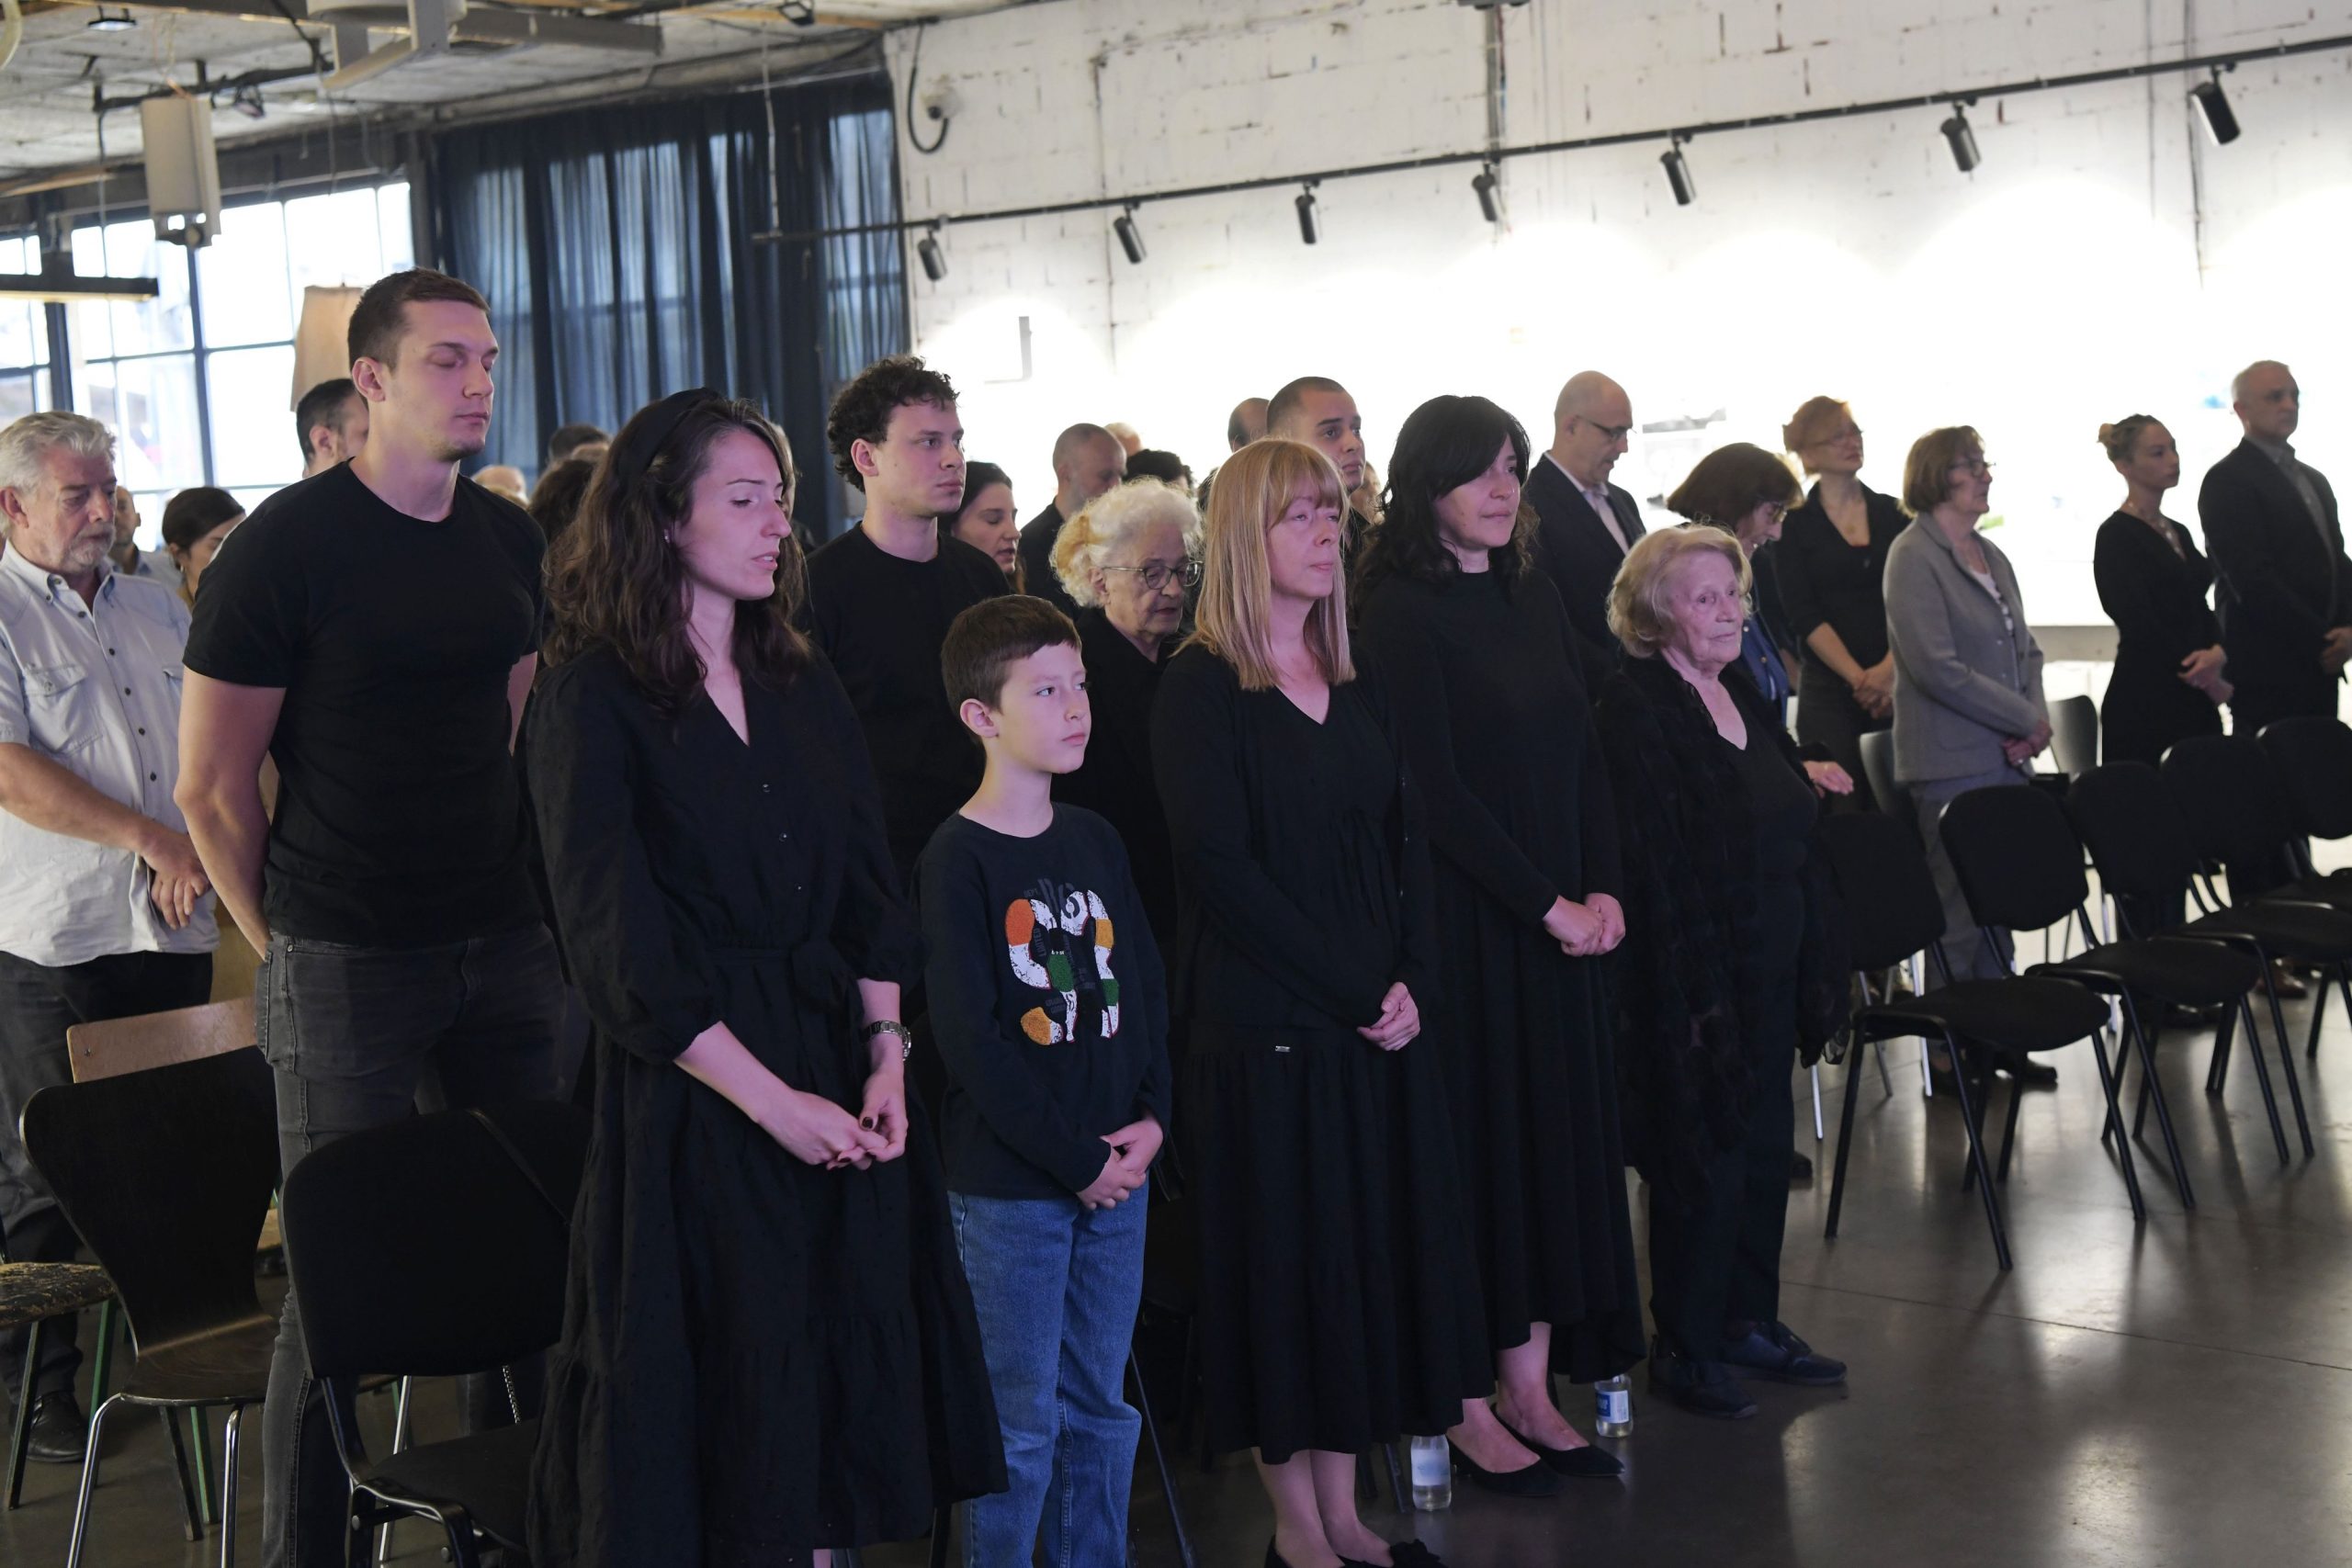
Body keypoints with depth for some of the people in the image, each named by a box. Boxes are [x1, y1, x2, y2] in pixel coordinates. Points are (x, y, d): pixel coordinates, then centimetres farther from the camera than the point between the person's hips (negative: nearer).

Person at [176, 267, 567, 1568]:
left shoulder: (510, 543, 8)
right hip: (345, 968, -5)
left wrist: (518, 895, 15)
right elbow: (211, 785, -6)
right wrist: (287, 945, -1)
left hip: (502, 945, 5)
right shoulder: (286, 546, -10)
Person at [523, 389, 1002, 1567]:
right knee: (719, 1388, 3)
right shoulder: (591, 701, -8)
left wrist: (887, 1061, -5)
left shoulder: (804, 687, 11)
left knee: (843, 1374, 10)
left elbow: (870, 893, 9)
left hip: (839, 1071, 6)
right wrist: (771, 1099, -16)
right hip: (689, 1090, -5)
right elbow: (621, 948, -13)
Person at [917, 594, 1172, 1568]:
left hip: (1116, 1171, 6)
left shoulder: (1095, 841, 9)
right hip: (1009, 1185, -6)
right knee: (1021, 1423, 1)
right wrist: (1077, 1160, -14)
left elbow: (1144, 986, 13)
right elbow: (969, 1039, -14)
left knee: (1100, 1408, 14)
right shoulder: (956, 860, -10)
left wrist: (1152, 1117, -3)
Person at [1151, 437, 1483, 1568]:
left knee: (1374, 1248, 8)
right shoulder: (1200, 688, -8)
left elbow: (1404, 843, 9)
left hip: (1381, 1020, 6)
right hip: (1262, 1023, -6)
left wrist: (1410, 983, -6)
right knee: (1284, 1253, 1)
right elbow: (1220, 868, -15)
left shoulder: (1357, 686, 12)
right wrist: (1352, 988, -14)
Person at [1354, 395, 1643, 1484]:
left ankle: (1529, 1391, 16)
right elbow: (1436, 788, -14)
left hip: (1564, 919, 7)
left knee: (1558, 1140, 7)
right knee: (1479, 1140, -2)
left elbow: (1584, 755, 12)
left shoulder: (1534, 599, 12)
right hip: (1464, 917, -7)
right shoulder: (1401, 611, -9)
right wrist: (1547, 903, -14)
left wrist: (1604, 890, -2)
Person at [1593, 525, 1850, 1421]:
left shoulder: (1744, 700, 12)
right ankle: (1685, 1348, 13)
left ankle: (1750, 1322, 28)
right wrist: (1695, 994, -22)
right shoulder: (1635, 709, -15)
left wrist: (1816, 967, 12)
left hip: (1768, 971, 8)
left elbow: (1789, 839, 16)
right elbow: (1650, 861, -20)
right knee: (1703, 1159, 0)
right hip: (1694, 977, -8)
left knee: (1765, 1145, 15)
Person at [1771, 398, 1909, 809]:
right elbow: (1804, 616, -4)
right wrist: (1858, 678, -13)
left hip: (1897, 684, 2)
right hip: (1829, 690, -2)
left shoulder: (1894, 514, 10)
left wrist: (1889, 669, -12)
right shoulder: (1794, 525, 2)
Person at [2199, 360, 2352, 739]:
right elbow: (2252, 579, -15)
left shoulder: (2314, 480, 20)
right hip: (2266, 670, -7)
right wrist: (2322, 641, -13)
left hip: (2319, 667, 7)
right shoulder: (2227, 480, -7)